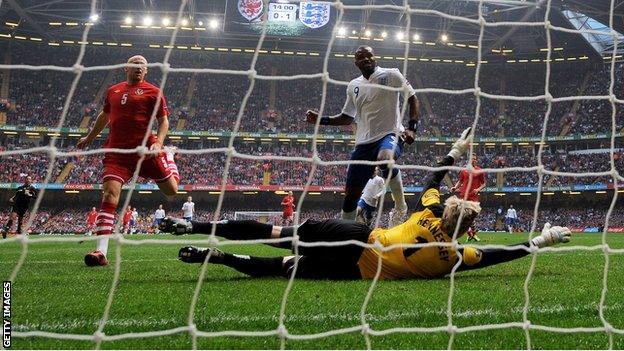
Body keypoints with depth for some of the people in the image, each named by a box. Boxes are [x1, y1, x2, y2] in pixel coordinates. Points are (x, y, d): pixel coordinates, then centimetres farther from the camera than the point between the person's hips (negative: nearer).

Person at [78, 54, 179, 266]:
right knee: (109, 196, -15)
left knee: (171, 190, 8)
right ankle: (101, 252, -19)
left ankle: (168, 157, 45)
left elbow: (163, 121, 3)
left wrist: (158, 144, -14)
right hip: (116, 152, 2)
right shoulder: (113, 91, 15)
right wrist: (89, 137, 41)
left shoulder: (153, 92, 4)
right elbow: (104, 116, 33)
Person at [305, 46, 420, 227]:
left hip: (390, 134, -5)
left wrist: (412, 128, -11)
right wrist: (321, 120, 11)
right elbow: (347, 117, 24)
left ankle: (400, 207, -21)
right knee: (351, 193, 3)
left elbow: (412, 99, 2)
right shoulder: (353, 86, 15)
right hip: (364, 142, 5)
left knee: (385, 158, -40)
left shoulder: (391, 75, 1)